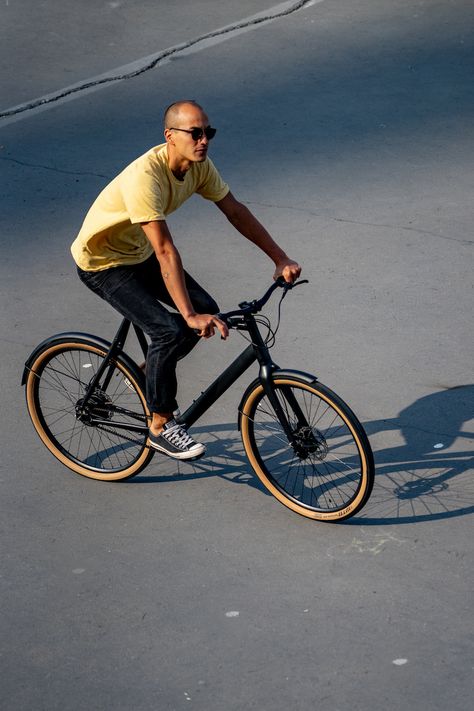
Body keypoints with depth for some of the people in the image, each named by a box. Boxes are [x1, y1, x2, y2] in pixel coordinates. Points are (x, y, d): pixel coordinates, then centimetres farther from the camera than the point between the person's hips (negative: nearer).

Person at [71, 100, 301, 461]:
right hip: (103, 263, -8)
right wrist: (190, 316, -42)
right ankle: (161, 425, -3)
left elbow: (235, 210, -2)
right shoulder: (146, 176, -35)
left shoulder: (198, 165, -11)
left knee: (205, 310, -1)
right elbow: (165, 251, -39)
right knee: (171, 330, -21)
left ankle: (154, 374, 22)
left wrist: (280, 258, -6)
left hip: (139, 254, 8)